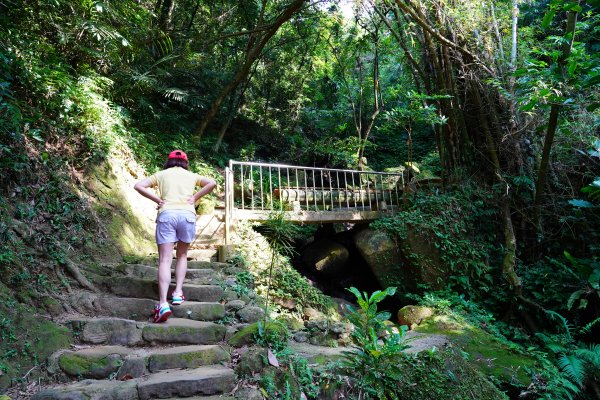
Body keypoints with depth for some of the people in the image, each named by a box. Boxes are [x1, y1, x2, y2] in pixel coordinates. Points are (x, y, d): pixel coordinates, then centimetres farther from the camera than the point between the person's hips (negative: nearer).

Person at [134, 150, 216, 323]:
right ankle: (178, 293, 12)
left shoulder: (161, 174, 21)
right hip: (187, 215, 1)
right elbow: (212, 183, 7)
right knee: (182, 255, 20)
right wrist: (195, 197, 7)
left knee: (165, 259, -5)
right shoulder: (191, 176, 22)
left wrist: (157, 199, 9)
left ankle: (163, 303, -17)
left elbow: (138, 186, 10)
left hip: (166, 214, -1)